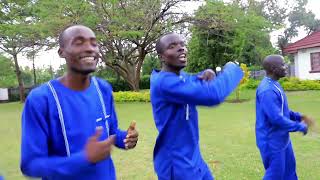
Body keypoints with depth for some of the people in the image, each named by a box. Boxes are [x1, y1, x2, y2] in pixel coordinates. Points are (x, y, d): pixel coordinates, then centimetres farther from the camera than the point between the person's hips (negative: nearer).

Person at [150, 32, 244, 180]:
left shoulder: (181, 77, 3)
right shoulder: (164, 82, -26)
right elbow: (213, 95, -34)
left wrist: (207, 74, -6)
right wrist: (231, 68, -14)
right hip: (176, 165, -8)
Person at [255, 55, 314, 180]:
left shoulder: (274, 85, 6)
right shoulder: (267, 90, -28)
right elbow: (276, 118, -29)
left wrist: (299, 117, 7)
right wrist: (300, 127, -16)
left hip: (282, 138, 10)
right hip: (272, 141, -10)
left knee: (289, 169, 24)